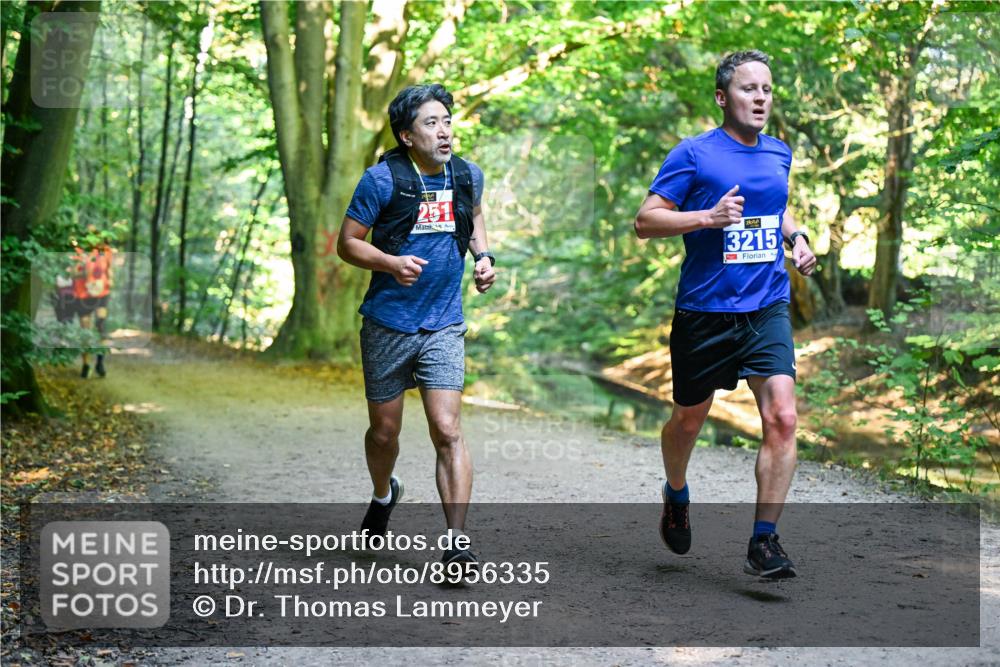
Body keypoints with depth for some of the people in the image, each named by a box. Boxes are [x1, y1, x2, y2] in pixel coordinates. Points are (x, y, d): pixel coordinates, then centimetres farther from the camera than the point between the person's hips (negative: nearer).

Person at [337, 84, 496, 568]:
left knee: (447, 430, -13)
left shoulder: (468, 176, 2)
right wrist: (392, 263, -24)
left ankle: (457, 545, -11)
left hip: (444, 327, 1)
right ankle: (384, 496, 46)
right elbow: (347, 243, -6)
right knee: (384, 430, 13)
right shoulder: (382, 179, -10)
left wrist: (483, 256, 5)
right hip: (387, 324, -1)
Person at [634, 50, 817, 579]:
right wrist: (709, 217, -23)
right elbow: (645, 221, -11)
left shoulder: (779, 154, 10)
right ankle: (676, 497, 45)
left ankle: (763, 543, -6)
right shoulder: (694, 154, -8)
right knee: (689, 420, 13)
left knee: (782, 417, -14)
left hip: (767, 308, 3)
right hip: (704, 311, -3)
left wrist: (796, 238, 10)